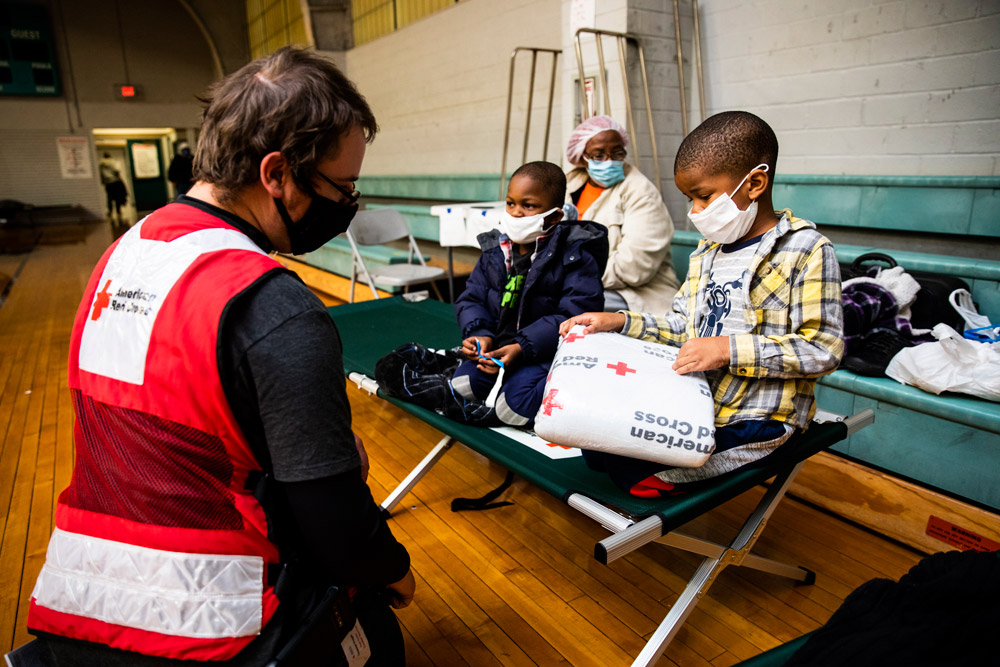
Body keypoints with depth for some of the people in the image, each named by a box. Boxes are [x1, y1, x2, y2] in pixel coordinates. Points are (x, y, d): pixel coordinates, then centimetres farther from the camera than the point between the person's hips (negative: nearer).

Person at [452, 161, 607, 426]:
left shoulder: (575, 255, -11)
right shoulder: (494, 250, 7)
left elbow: (574, 315, -19)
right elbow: (472, 298, 10)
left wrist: (521, 347, -27)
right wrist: (480, 334, -13)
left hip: (546, 349, -5)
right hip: (497, 344, 5)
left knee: (513, 407, -23)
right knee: (462, 387, -15)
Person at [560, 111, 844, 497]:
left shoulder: (806, 251, -10)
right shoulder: (707, 252, 14)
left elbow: (824, 349, -15)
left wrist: (729, 349, -22)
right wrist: (619, 322, 2)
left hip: (751, 421, -7)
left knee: (620, 463, -21)